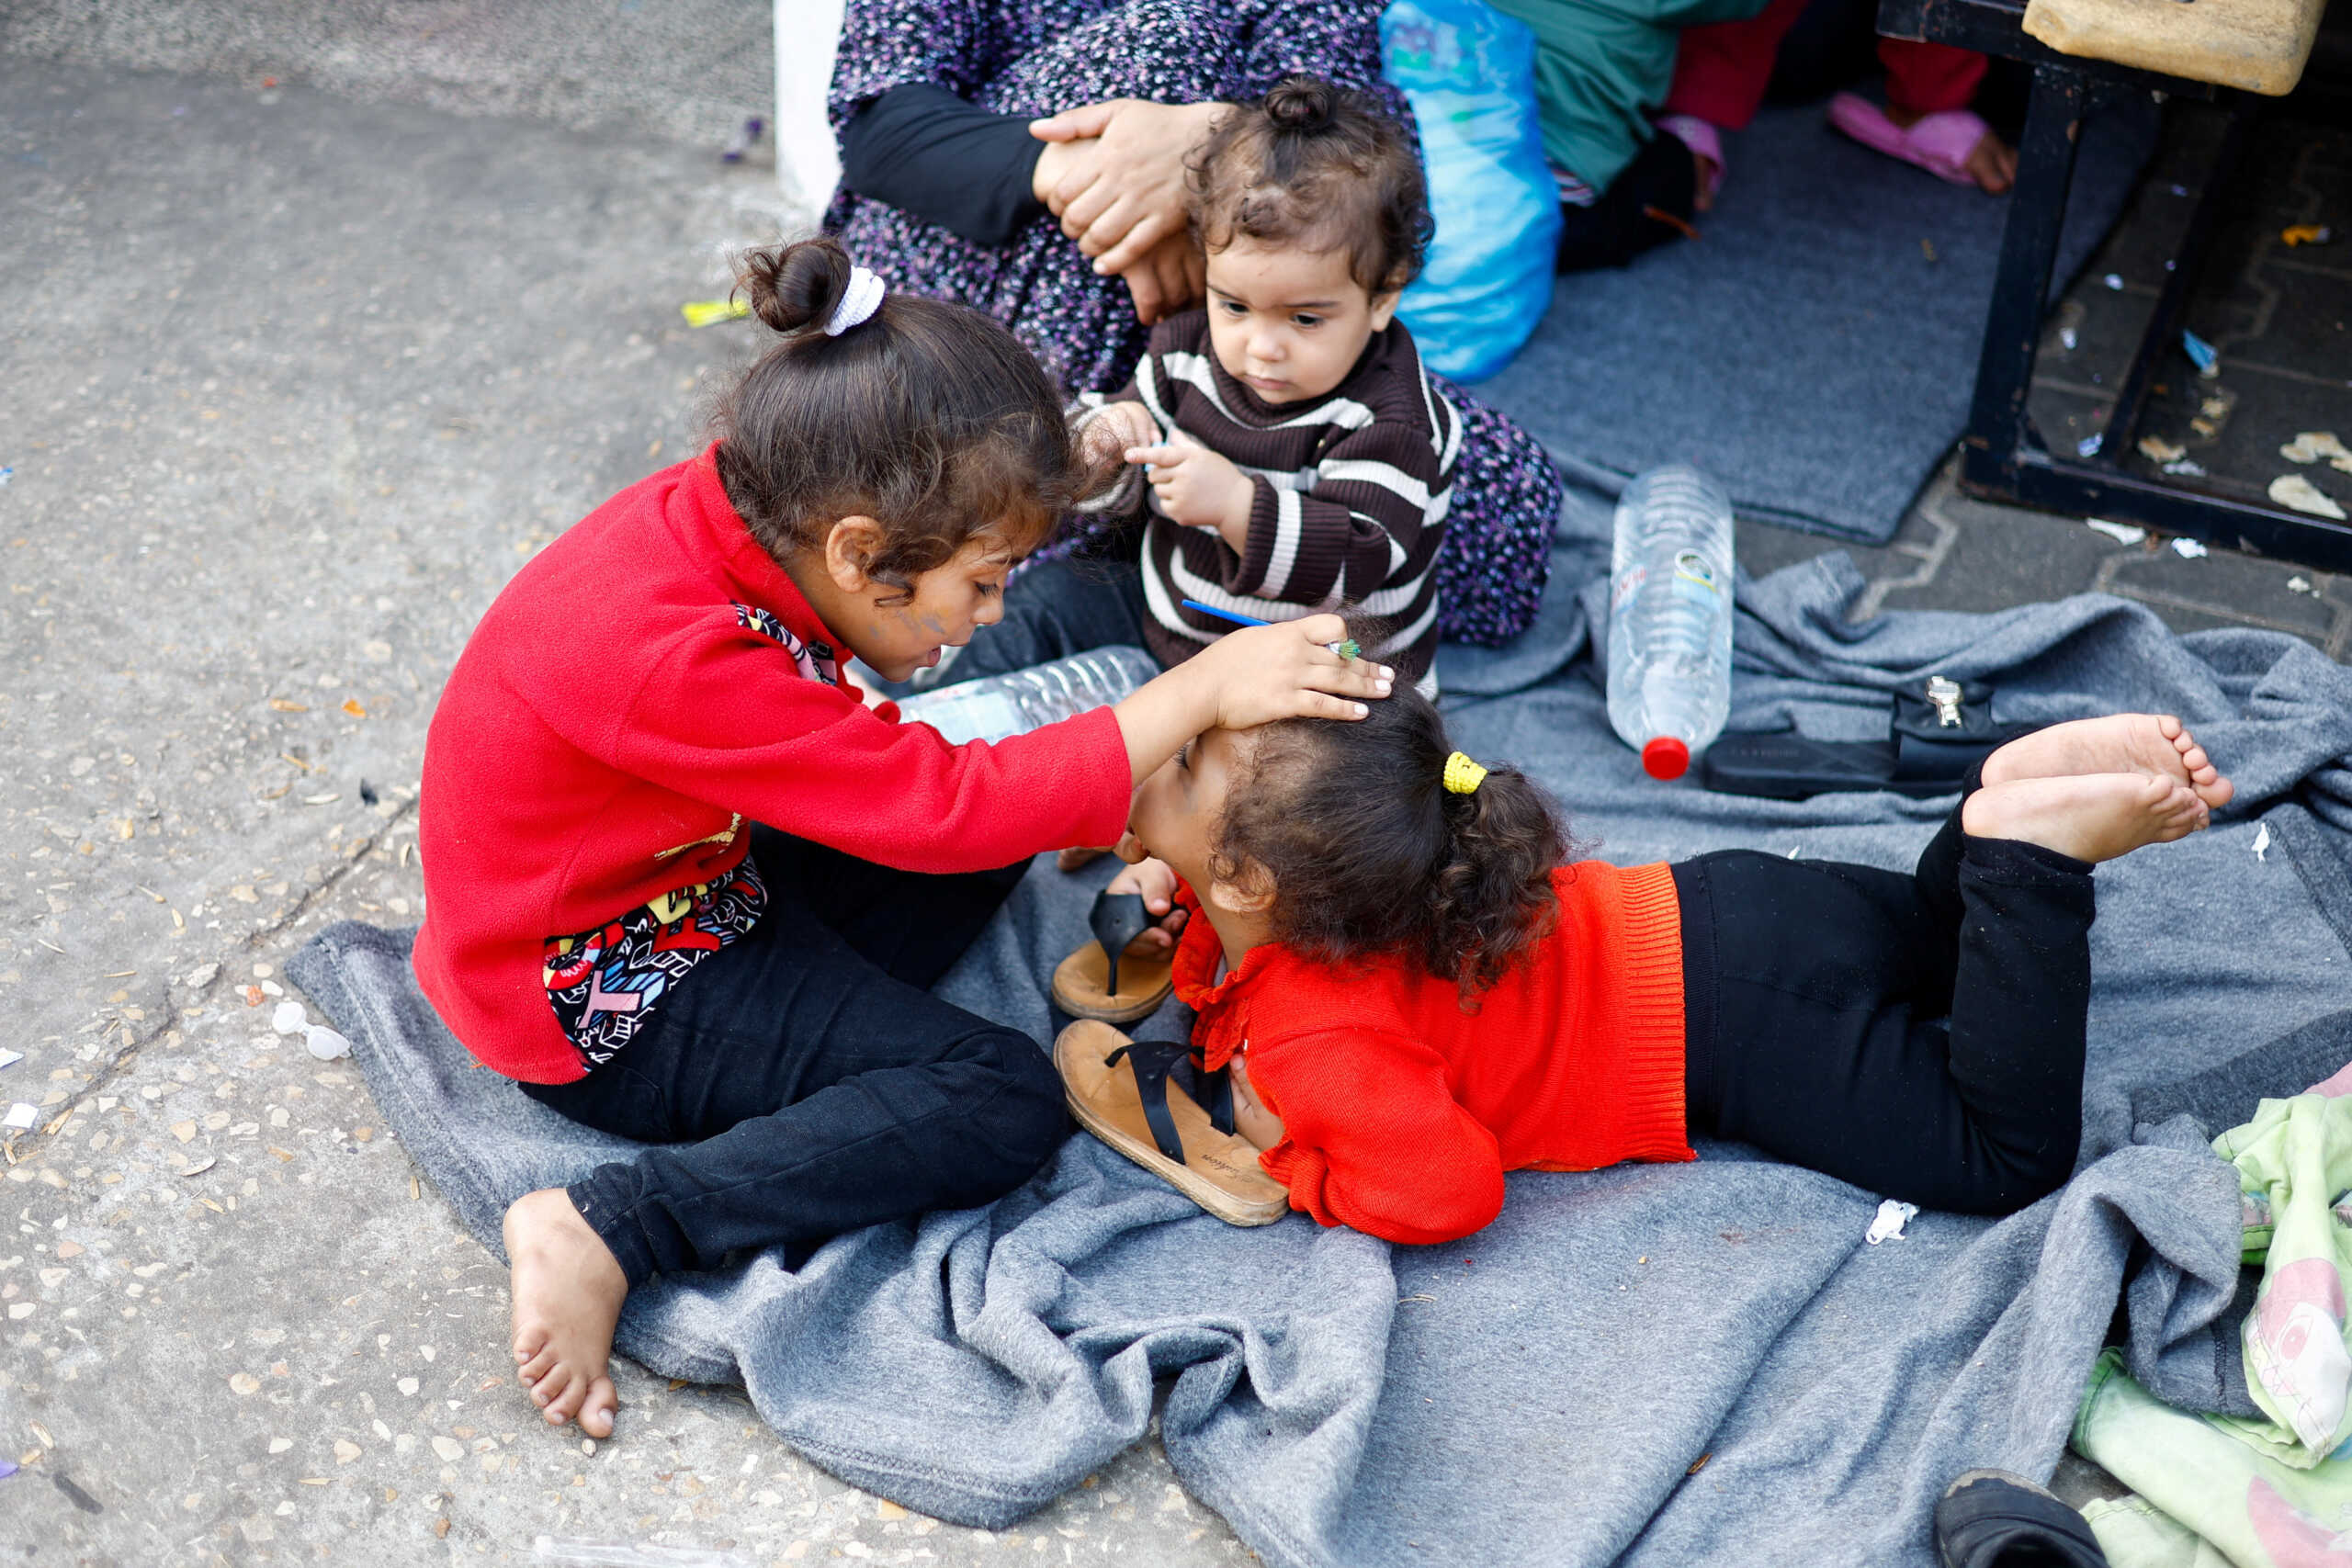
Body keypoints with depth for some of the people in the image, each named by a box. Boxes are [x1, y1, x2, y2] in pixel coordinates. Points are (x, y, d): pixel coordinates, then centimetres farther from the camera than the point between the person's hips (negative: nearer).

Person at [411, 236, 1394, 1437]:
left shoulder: (744, 511, -13)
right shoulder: (676, 664, -37)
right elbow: (949, 805, -33)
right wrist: (1201, 689, -29)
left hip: (687, 875, 9)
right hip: (601, 1001, -9)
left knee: (999, 837, 8)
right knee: (1006, 1105, -16)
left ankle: (810, 1045, -4)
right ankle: (606, 1227, -16)